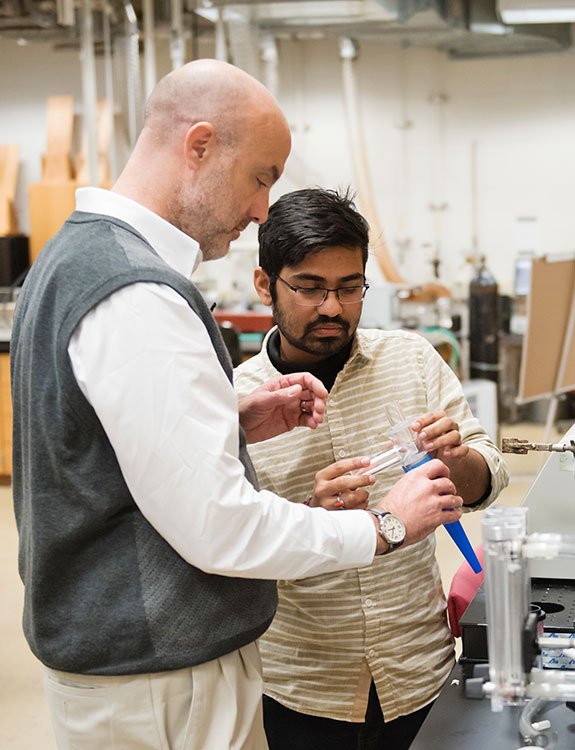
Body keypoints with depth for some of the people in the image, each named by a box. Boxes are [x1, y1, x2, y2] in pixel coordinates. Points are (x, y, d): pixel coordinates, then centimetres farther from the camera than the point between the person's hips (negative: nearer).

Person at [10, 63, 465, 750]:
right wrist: (383, 526, -13)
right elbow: (220, 529, -26)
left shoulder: (72, 253, 8)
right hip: (159, 689, -10)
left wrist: (238, 423, 5)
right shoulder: (137, 296, -25)